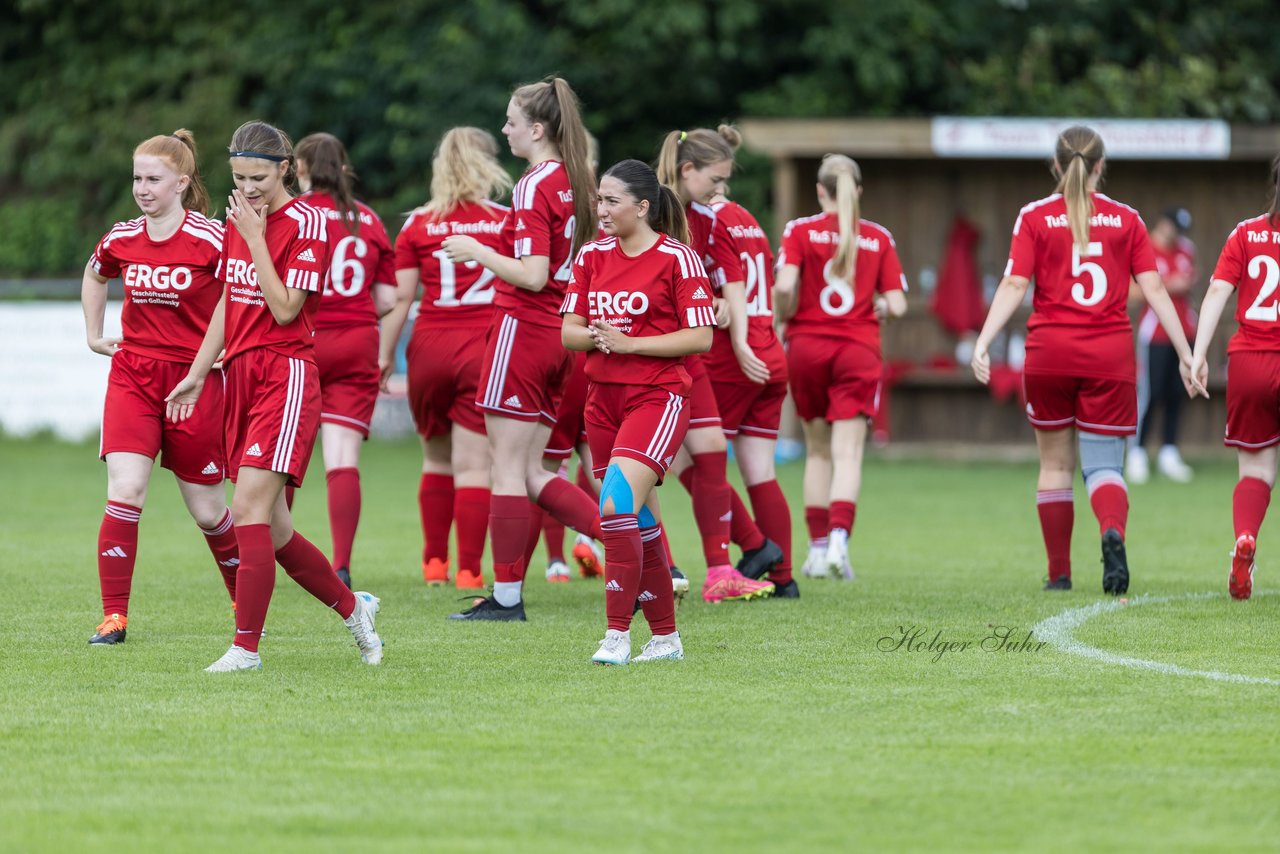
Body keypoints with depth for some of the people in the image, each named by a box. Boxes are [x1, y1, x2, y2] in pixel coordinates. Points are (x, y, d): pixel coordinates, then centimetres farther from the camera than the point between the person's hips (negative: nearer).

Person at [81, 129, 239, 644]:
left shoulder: (210, 239, -12)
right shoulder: (122, 239, 3)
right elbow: (94, 275, 26)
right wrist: (94, 335, 19)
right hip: (132, 378, 3)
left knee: (207, 510, 6)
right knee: (124, 493, -14)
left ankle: (246, 602, 31)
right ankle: (114, 616, -12)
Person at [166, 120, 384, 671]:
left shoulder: (306, 223, -10)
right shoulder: (237, 221, 13)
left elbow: (284, 309, -16)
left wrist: (256, 238, -15)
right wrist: (196, 376, 21)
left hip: (286, 375, -8)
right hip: (241, 374, 8)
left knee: (248, 508, -17)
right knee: (270, 528, 8)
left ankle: (246, 647, -14)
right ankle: (352, 609, 26)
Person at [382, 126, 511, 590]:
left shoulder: (418, 224, 3)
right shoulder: (507, 222, 1)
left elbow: (401, 296, 0)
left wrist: (384, 356, 4)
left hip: (430, 344, 2)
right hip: (486, 347, -2)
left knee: (436, 458, 18)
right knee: (474, 464, -1)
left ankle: (434, 561, 21)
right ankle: (469, 570, -5)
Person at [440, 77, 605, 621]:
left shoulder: (533, 187, -14)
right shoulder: (573, 181, 11)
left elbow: (533, 275, -21)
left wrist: (477, 251, -10)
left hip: (522, 328, -9)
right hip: (557, 336, 9)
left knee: (508, 468, -2)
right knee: (530, 473, 12)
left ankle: (506, 596, 1)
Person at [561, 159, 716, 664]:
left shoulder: (677, 258, -7)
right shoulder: (593, 257, 10)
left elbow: (701, 337, -10)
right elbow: (568, 332, 10)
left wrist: (630, 343, -17)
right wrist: (596, 336, -13)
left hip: (658, 397, -6)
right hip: (604, 398, 6)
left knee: (617, 507, -22)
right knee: (640, 524, 10)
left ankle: (617, 636, -20)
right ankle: (665, 637, 19)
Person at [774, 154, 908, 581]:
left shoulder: (800, 231, -1)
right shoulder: (879, 238, 3)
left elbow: (784, 286, -15)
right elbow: (896, 305, -1)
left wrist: (783, 322, 3)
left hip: (807, 343, 0)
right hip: (859, 349, 0)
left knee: (818, 449, 13)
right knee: (848, 454, -5)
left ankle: (818, 547, 12)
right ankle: (839, 536, -24)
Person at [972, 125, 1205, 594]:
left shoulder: (1035, 217, 2)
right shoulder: (1126, 219, 5)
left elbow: (1014, 285, -8)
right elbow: (1153, 289, 1)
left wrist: (982, 344, -12)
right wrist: (1185, 353, 4)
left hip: (1050, 351, 0)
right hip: (1110, 353, 0)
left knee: (1055, 463, 13)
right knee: (1103, 464, 2)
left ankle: (1059, 572, 15)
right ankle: (1113, 530, -30)